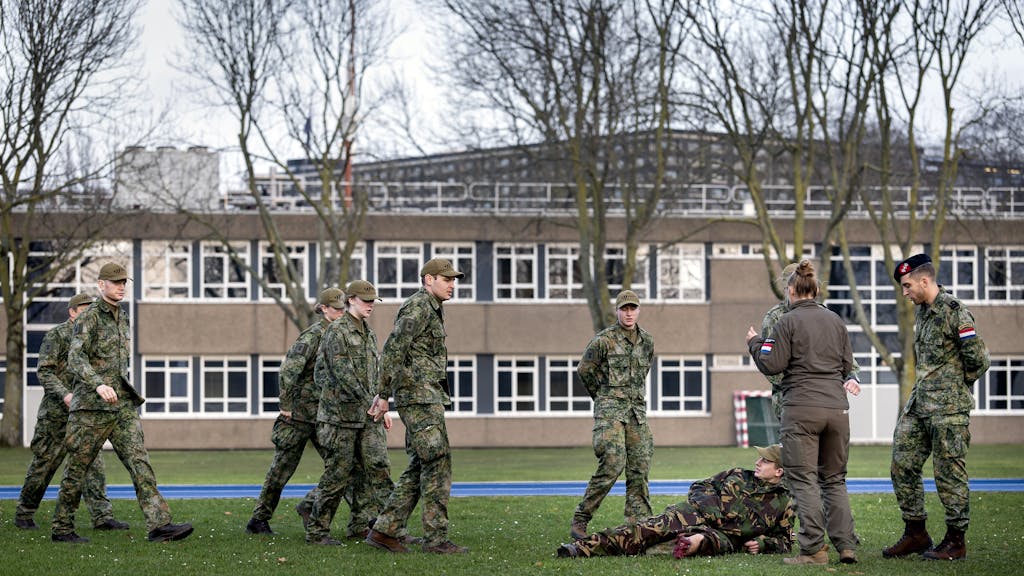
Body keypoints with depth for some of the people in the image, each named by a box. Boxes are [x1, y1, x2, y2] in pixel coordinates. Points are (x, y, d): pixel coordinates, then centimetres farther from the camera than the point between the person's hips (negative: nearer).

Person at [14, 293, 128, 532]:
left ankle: (102, 516, -9)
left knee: (93, 463, -6)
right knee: (43, 464, 2)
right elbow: (45, 372, -13)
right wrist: (64, 395, -26)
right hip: (56, 413, -5)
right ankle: (23, 514, 17)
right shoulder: (56, 335, -6)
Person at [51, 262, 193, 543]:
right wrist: (98, 385, -34)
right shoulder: (89, 317, -7)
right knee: (78, 468, 2)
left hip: (123, 404, 6)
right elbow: (75, 359, -19)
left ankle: (159, 524, -15)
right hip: (92, 405, -6)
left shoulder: (123, 318, 17)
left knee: (139, 461, -7)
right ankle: (61, 529, 14)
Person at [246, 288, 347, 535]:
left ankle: (309, 505, 8)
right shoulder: (313, 336, -15)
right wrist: (286, 406, -19)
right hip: (300, 412, -7)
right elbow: (288, 369, -23)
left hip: (325, 413, 7)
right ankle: (258, 520, 17)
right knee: (282, 469, 4)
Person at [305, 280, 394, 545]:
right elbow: (342, 372, -15)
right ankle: (317, 531, 9)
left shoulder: (369, 334, 17)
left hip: (368, 416, 7)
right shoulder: (337, 331, -7)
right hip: (341, 413, -7)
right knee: (338, 475, -2)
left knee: (379, 469, -4)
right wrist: (369, 402, -16)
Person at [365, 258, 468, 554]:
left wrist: (383, 393, 22)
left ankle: (384, 530, 9)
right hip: (418, 396, -10)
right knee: (437, 463, -10)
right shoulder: (417, 307, -10)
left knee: (420, 467, 9)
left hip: (428, 396, 10)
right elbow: (393, 349, -18)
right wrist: (384, 394, -20)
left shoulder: (432, 310, 21)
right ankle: (436, 538, -8)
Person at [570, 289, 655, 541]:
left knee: (640, 468, 1)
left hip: (637, 410, 6)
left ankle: (639, 523, 6)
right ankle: (580, 519, -10)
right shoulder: (604, 340, -6)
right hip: (610, 411, -6)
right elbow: (584, 370, 3)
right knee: (612, 464, -17)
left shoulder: (647, 341, 12)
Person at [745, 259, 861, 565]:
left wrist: (754, 342, 11)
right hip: (837, 407, 5)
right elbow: (847, 365, 15)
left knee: (804, 480, -1)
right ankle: (846, 545, 6)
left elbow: (772, 365, -5)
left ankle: (814, 549, -5)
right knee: (834, 479, 12)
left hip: (801, 408, -5)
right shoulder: (836, 321, 11)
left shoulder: (788, 322, -5)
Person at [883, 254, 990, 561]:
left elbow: (978, 359, -13)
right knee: (903, 466, 8)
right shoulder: (921, 312, 14)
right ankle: (915, 533, 18)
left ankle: (956, 541, 6)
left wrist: (955, 386, 0)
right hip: (918, 406, 9)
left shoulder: (954, 312, -12)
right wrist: (927, 387, 14)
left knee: (949, 473, -3)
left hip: (948, 409, -9)